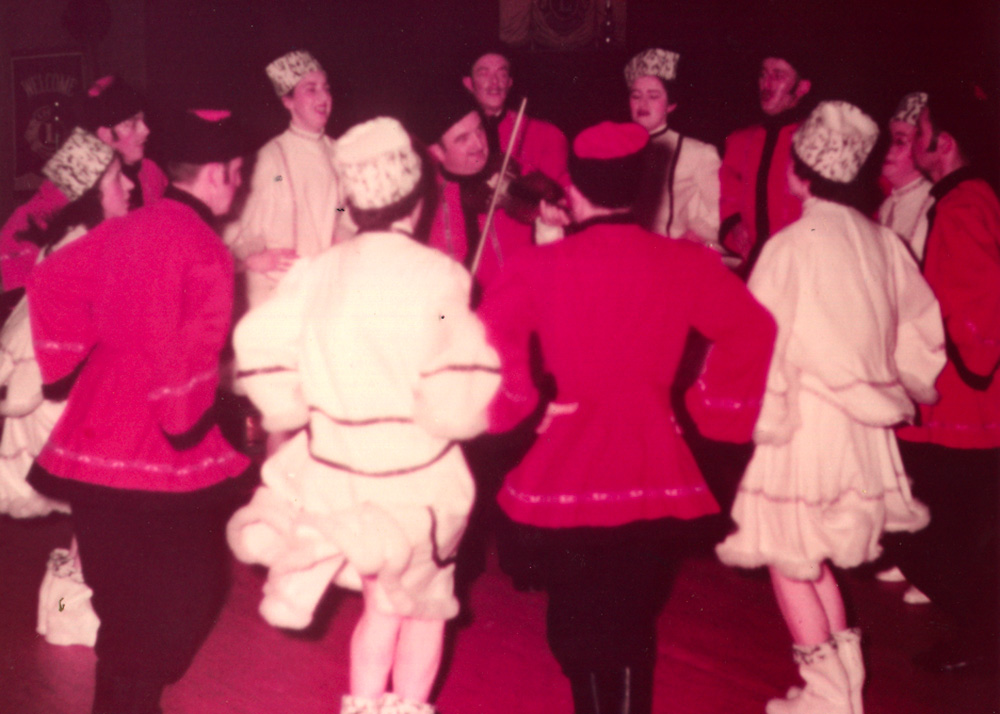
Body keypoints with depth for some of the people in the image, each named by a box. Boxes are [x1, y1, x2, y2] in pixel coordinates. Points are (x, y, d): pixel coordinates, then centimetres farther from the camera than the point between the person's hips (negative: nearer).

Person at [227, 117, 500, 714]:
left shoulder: (321, 272, -2)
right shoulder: (435, 273, -15)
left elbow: (261, 347, -1)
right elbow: (457, 394, -21)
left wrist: (311, 411, 13)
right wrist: (472, 414, 0)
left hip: (336, 465, 4)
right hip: (414, 472, -4)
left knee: (381, 598, 24)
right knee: (426, 602, 19)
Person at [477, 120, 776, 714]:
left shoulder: (540, 266, -10)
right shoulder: (684, 263, -2)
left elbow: (494, 336, -23)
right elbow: (752, 330, -3)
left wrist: (518, 404, -9)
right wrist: (713, 404, 6)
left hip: (568, 471, -2)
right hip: (655, 475, 2)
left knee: (578, 623, 13)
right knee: (635, 621, 15)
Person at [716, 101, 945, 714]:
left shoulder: (791, 245, -16)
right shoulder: (879, 240, 0)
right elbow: (919, 325, 10)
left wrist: (757, 419, -3)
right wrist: (912, 388, 26)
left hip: (803, 426, -6)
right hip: (862, 428, 7)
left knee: (790, 562, 6)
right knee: (818, 559, 20)